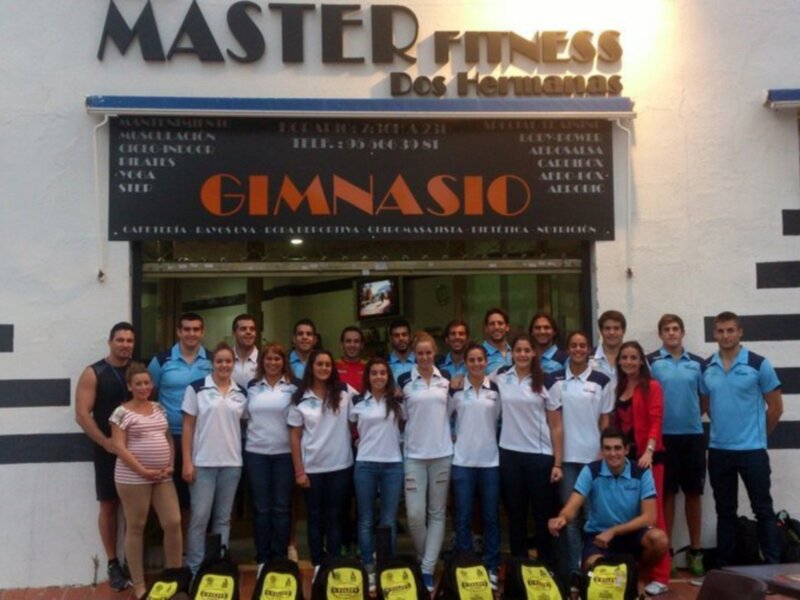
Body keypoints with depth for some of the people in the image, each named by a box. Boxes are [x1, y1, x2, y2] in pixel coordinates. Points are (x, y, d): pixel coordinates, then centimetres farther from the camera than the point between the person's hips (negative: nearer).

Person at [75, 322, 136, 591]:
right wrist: (106, 442, -15)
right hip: (108, 449, -3)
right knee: (109, 506, 3)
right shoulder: (93, 373, -5)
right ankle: (113, 564, 13)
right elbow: (82, 414, -10)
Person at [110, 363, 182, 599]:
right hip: (133, 478, -5)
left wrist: (170, 465, 1)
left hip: (163, 477, 5)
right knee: (136, 528, 5)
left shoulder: (159, 408, 12)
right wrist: (143, 471, -15)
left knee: (173, 523, 2)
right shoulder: (122, 412, -6)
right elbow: (119, 447, -11)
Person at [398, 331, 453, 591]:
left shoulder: (446, 377, 5)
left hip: (442, 453, 2)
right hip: (414, 455, -2)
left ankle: (428, 569, 11)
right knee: (415, 514, -5)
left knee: (437, 512, 4)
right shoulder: (404, 380, -1)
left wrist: (454, 434, 9)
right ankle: (425, 558, 22)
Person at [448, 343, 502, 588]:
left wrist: (487, 438, 6)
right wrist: (453, 437, 1)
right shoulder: (456, 389, 1)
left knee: (491, 516, 6)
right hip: (462, 461, -1)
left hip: (490, 460, 1)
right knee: (463, 516, 3)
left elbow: (501, 419, 12)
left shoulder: (495, 389, 3)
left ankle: (492, 568, 17)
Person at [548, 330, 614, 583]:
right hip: (566, 455, 0)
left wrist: (603, 453, -4)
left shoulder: (601, 381, 1)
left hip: (593, 455, 0)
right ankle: (571, 568, 10)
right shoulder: (556, 380, 2)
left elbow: (605, 420, 3)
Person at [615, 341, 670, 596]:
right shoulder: (618, 389, 16)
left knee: (652, 515, -5)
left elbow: (656, 422, -12)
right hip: (624, 458, 5)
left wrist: (649, 451, -25)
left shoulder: (652, 386, -2)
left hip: (648, 457, -5)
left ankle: (660, 577, -1)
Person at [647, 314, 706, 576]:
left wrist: (693, 416, 3)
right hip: (664, 435, -2)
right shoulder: (650, 362, -1)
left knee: (693, 493, 8)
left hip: (693, 434, 2)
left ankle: (695, 550, 19)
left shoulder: (697, 363, 6)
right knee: (667, 493, 4)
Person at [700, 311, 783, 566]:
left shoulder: (758, 364, -8)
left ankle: (773, 565, 10)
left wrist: (758, 435, 5)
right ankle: (724, 566, 21)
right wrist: (723, 429, 11)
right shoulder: (706, 368, 3)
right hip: (718, 450, 4)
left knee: (763, 509, 3)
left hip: (752, 450, -4)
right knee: (725, 511, 13)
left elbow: (776, 407, -1)